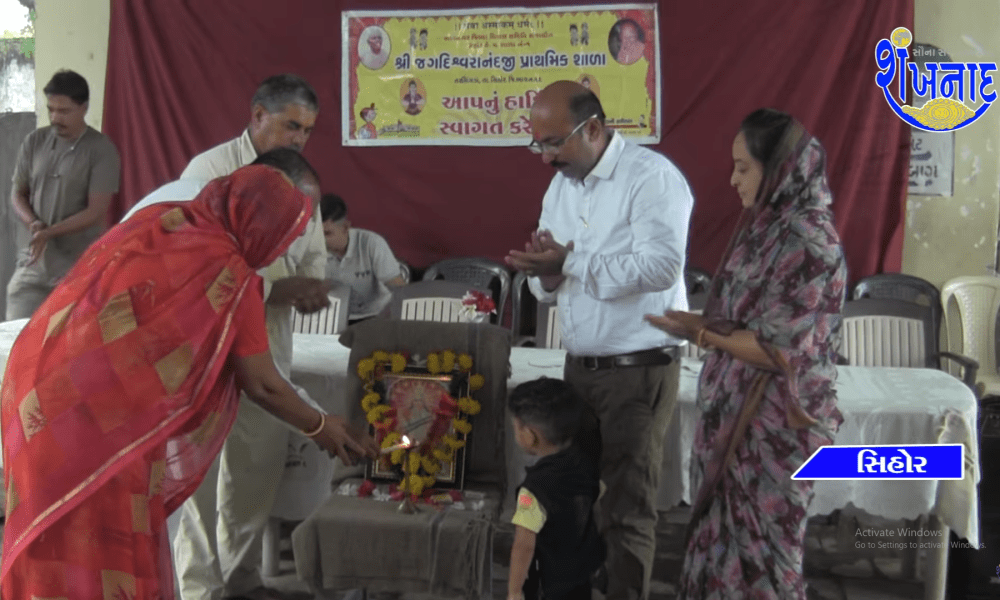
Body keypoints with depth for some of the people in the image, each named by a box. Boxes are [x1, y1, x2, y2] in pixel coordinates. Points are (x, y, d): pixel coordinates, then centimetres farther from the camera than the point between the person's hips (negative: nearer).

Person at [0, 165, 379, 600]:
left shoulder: (154, 218, 11)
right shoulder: (229, 273, -8)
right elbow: (263, 385, -1)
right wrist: (319, 426, 15)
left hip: (38, 381, 7)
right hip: (96, 417, -7)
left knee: (57, 545, 19)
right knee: (109, 553, 6)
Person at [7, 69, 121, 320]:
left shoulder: (102, 150, -7)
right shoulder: (34, 142, 7)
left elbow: (96, 212, -11)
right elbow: (17, 193, 12)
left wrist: (49, 232, -20)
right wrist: (32, 223, -8)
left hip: (78, 265, -4)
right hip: (31, 261, 4)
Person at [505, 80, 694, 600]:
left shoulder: (651, 176, -12)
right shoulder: (559, 187, 12)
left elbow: (660, 266, -26)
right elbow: (549, 288, 14)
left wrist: (570, 261, -24)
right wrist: (546, 273, -10)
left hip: (638, 370, -7)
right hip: (578, 367, 7)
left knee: (626, 508, -1)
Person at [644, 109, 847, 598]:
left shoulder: (809, 241, -19)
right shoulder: (768, 226, 8)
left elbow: (779, 350, -21)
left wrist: (701, 333, -14)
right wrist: (701, 323, 3)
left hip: (774, 425, -8)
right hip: (736, 414, 8)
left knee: (755, 549, 4)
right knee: (724, 535, 16)